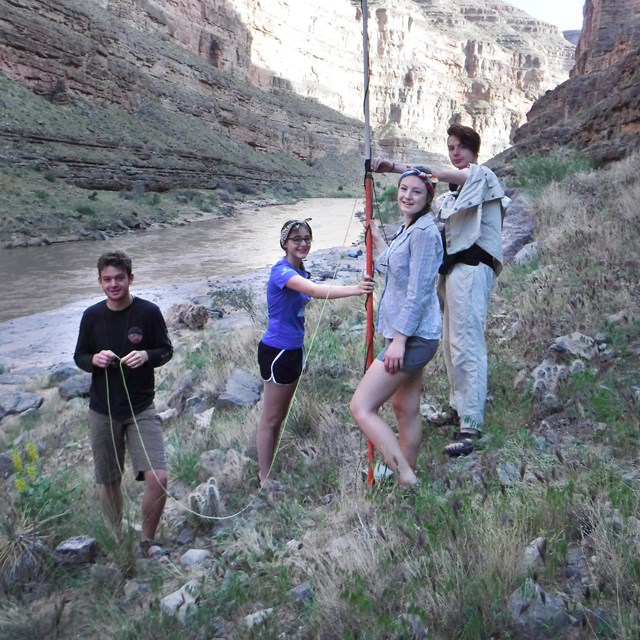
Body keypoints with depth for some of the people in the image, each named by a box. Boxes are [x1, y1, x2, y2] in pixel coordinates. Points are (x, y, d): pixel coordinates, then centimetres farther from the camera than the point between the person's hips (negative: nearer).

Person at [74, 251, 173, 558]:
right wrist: (94, 360, -14)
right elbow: (79, 357, 8)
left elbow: (166, 351, 2)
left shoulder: (148, 312, -8)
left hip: (141, 408, -2)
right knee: (109, 480, 13)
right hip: (102, 410, 2)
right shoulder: (92, 316, -2)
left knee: (158, 478, -12)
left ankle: (147, 539, 13)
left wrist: (147, 356, -20)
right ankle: (116, 540, 36)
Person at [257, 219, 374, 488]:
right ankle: (264, 477, 15)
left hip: (294, 350, 9)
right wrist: (355, 289, -48)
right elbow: (315, 290, -38)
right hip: (276, 351, -9)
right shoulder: (282, 271, -22)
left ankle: (268, 468, 30)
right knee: (271, 418, 3)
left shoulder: (301, 272, 7)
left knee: (281, 415, 17)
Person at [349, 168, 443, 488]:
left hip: (413, 337, -10)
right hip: (407, 335, 10)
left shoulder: (424, 232, -15)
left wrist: (399, 340, -23)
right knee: (406, 409, 17)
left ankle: (406, 477, -11)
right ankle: (407, 479, 29)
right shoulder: (407, 229, 14)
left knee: (361, 407, -12)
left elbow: (418, 292, -21)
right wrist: (377, 239, 36)